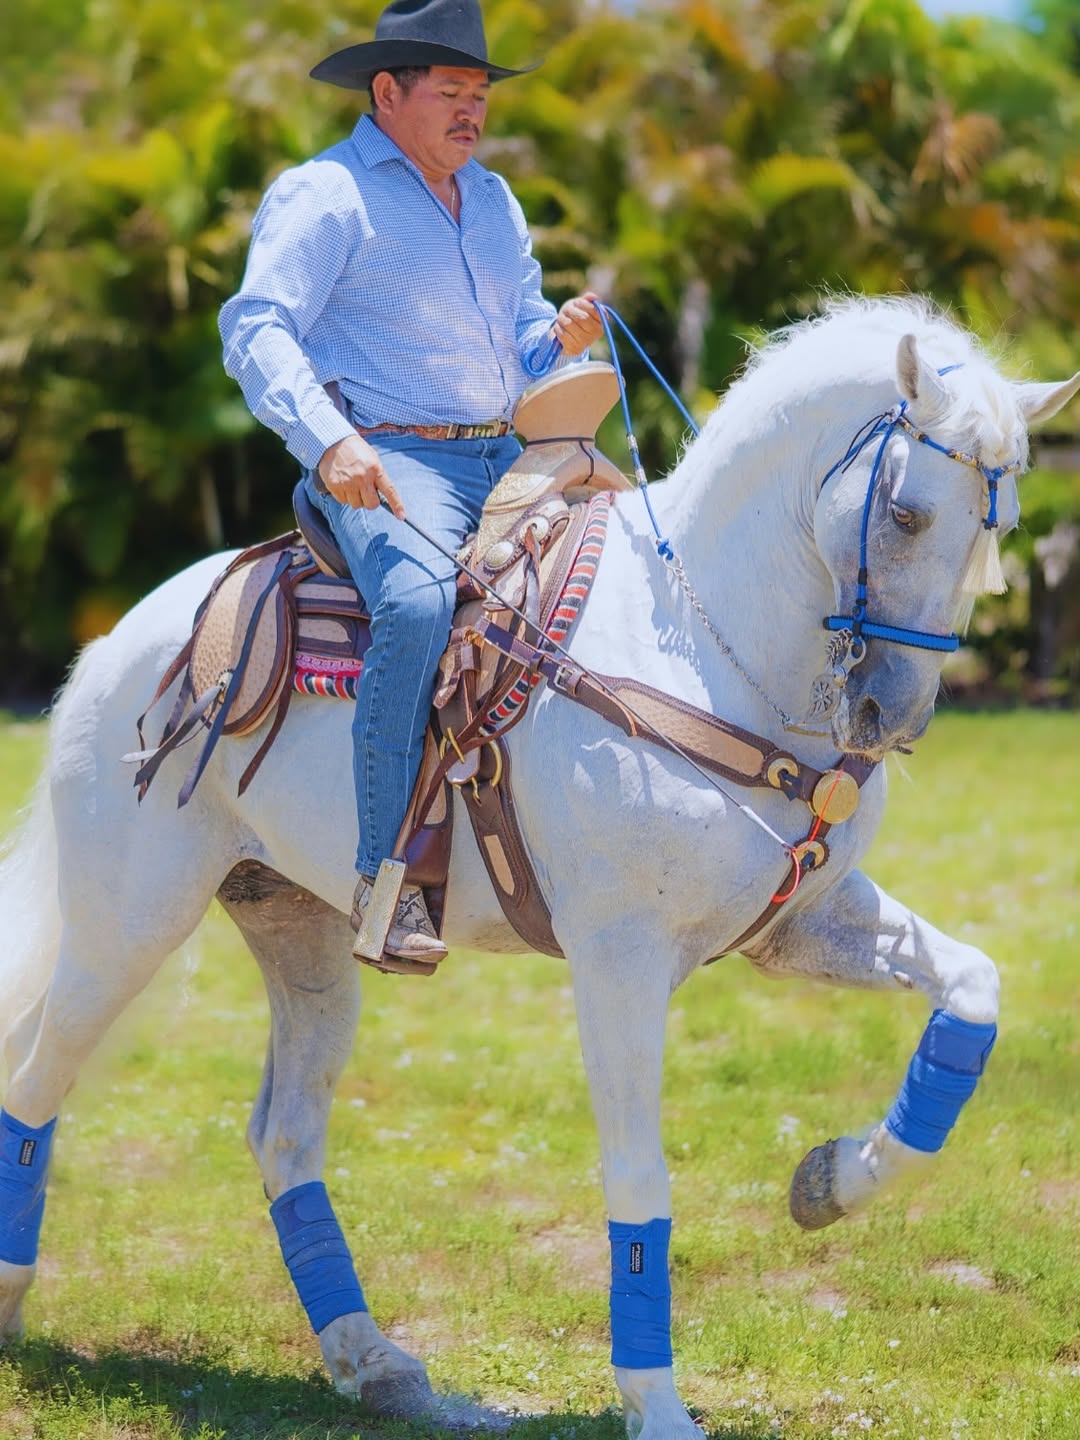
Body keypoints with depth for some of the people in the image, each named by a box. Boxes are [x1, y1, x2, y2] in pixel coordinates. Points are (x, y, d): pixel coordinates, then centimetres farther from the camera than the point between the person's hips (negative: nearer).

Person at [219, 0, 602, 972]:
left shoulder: (493, 200, 21)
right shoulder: (325, 195, -2)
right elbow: (257, 329, -14)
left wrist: (562, 337, 1)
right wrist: (328, 440, -29)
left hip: (509, 461, 8)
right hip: (384, 463, -8)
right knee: (419, 599, -36)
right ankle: (387, 873, -33)